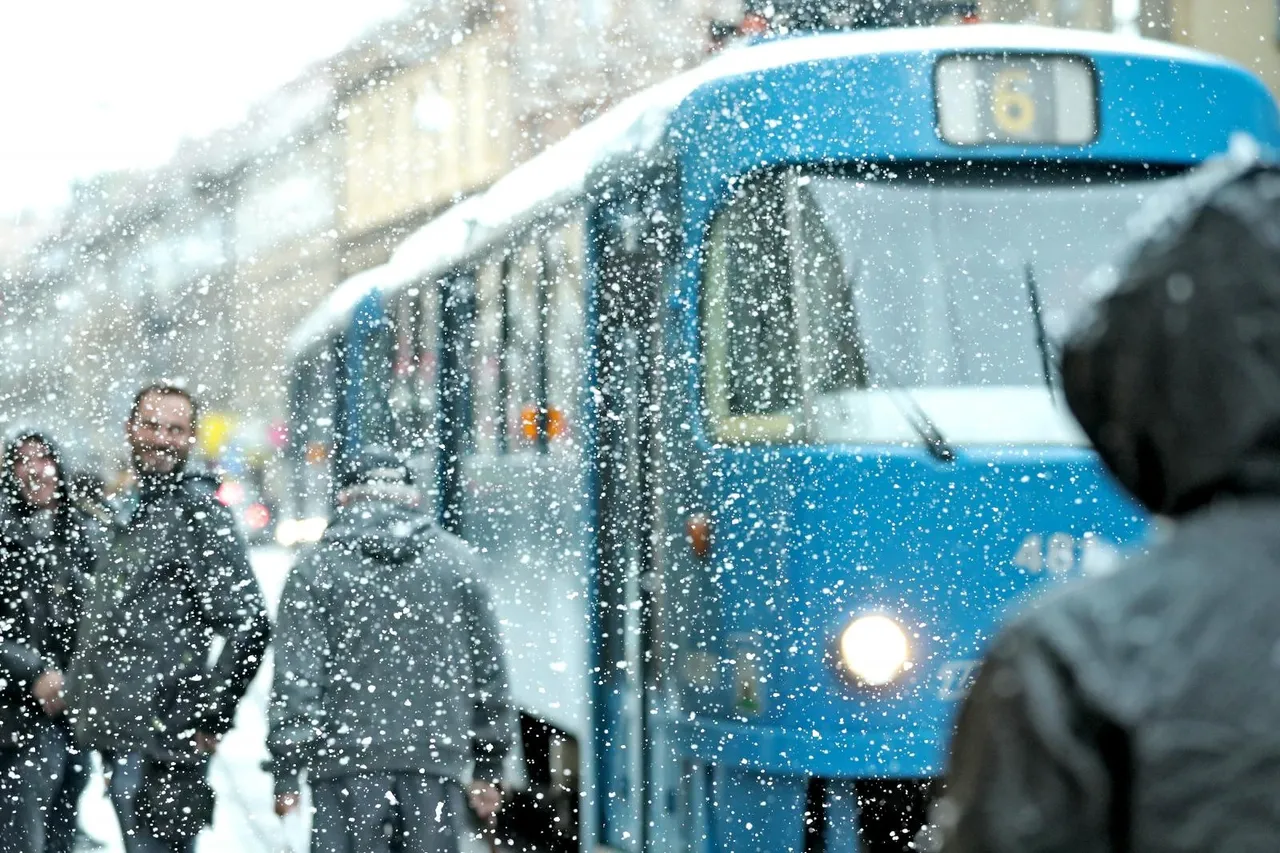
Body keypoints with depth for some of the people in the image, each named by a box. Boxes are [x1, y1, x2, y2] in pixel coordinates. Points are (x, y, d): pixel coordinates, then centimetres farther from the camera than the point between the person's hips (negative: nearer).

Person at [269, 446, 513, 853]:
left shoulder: (314, 569, 2)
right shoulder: (455, 561, 10)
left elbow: (295, 678, -5)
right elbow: (488, 668, 12)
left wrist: (286, 773, -3)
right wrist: (488, 768, 18)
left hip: (347, 762, -2)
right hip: (437, 761, 2)